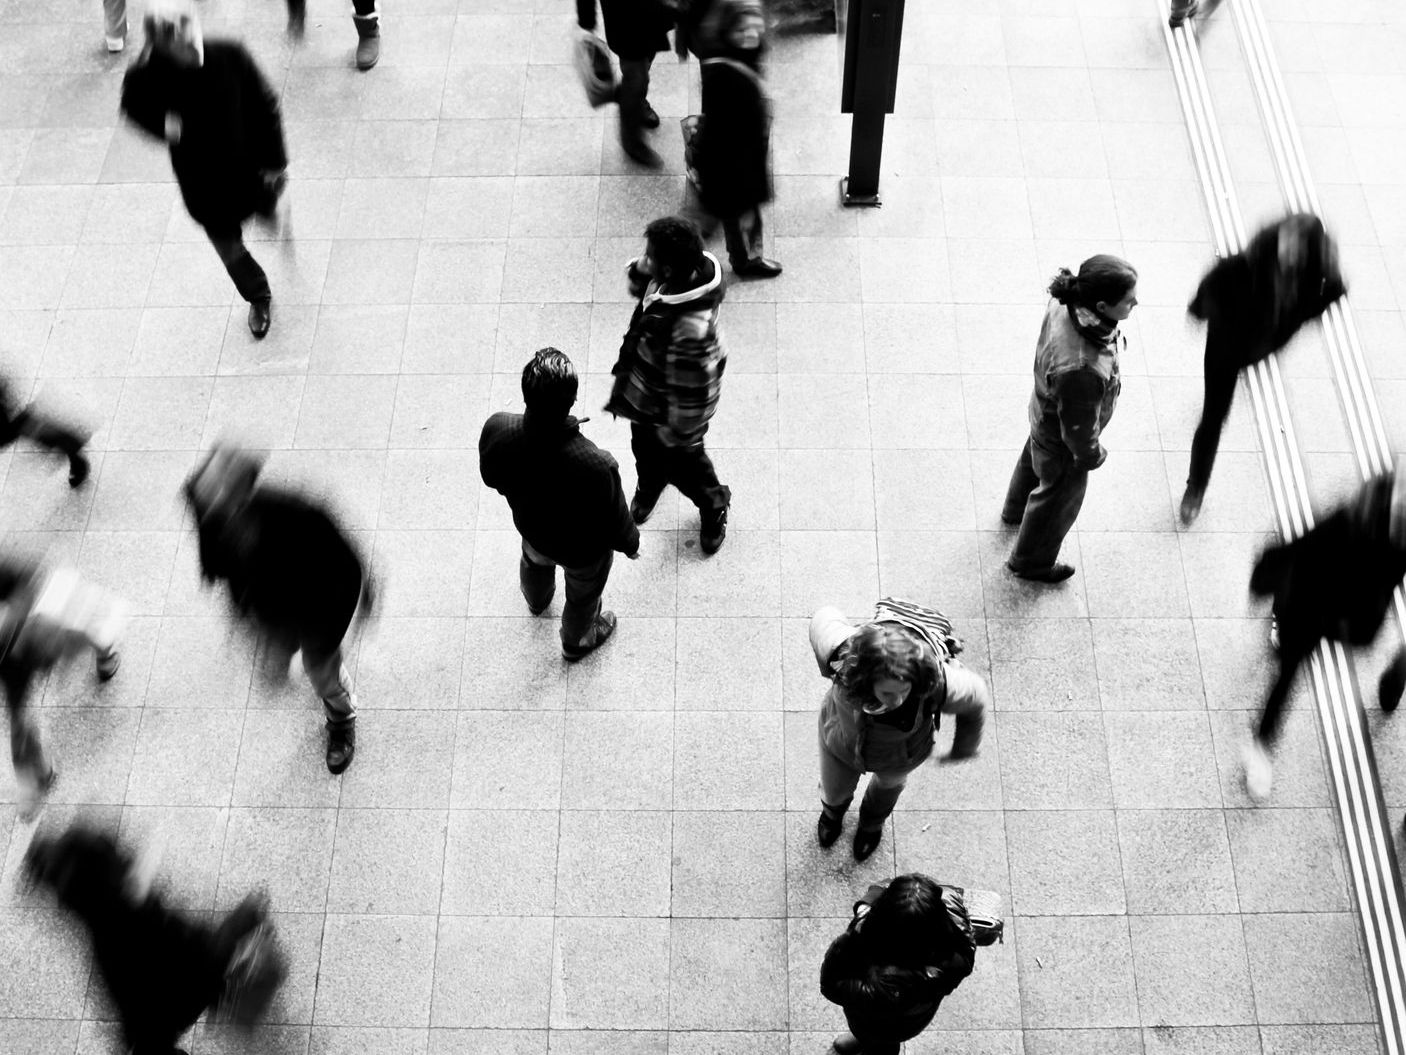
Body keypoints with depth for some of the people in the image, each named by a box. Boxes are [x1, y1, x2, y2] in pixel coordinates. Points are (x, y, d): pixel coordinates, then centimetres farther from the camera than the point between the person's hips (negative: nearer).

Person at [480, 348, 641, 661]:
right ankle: (576, 642, 65)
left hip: (530, 527, 4)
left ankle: (536, 601, 75)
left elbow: (491, 477, -11)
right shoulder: (596, 466, -46)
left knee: (534, 563, 40)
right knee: (583, 597, 32)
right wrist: (631, 544, -2)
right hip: (583, 550, -3)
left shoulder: (496, 430, -36)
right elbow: (616, 525, -24)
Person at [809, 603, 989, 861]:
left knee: (889, 783, 37)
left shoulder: (937, 683, -46)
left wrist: (964, 748, -1)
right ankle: (833, 810, 72)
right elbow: (825, 618, -22)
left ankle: (872, 822, 74)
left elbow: (975, 699, -22)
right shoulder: (844, 654, -45)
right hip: (841, 742, 0)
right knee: (834, 790, 32)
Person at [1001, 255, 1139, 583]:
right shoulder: (1080, 370, -49)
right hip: (1062, 444, -7)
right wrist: (1092, 455, -9)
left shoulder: (1065, 303, -27)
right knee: (1059, 500, 24)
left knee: (1034, 458, 37)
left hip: (1044, 410, 7)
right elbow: (1079, 429, -30)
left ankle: (1016, 509, 71)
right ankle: (1031, 562, 54)